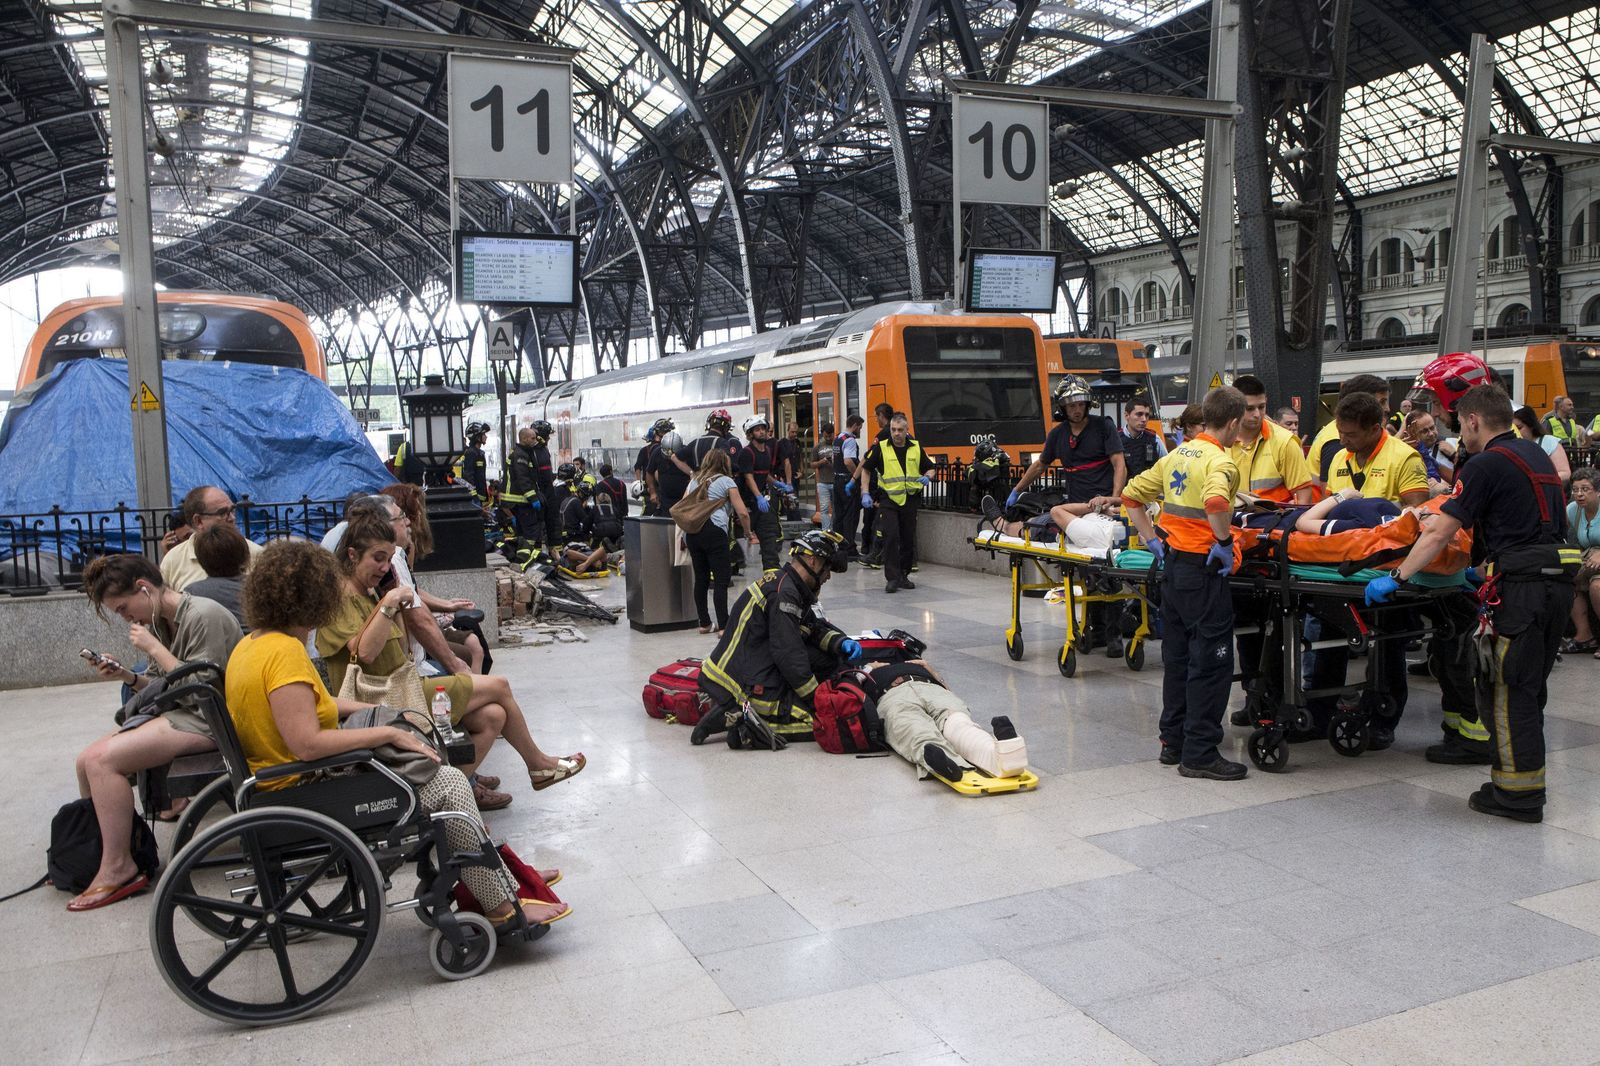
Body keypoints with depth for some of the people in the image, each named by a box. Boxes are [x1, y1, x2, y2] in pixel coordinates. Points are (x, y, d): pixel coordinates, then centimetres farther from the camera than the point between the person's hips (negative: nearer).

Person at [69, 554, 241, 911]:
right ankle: (94, 851, 21)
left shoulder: (205, 616, -17)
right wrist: (127, 676, -2)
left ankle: (118, 869, -11)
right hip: (174, 714, 10)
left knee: (103, 760, -20)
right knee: (87, 761, 4)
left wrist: (154, 648, -16)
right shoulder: (159, 623, 11)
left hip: (206, 721, -10)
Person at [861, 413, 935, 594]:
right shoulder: (880, 448, -2)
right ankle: (892, 578, -10)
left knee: (908, 540, 8)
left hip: (910, 499, 3)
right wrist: (865, 493, -4)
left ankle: (903, 575, 21)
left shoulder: (916, 448, 6)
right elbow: (866, 469, 6)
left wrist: (927, 478, -7)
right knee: (891, 537, -14)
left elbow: (930, 468, 16)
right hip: (888, 499, -3)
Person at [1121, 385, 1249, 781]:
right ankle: (1200, 753, 3)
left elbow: (1131, 496, 16)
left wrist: (1153, 541, 14)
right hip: (1203, 570, -8)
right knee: (1211, 662, -1)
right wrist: (1225, 544, -20)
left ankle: (1173, 742, 23)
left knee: (1177, 657, 15)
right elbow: (1215, 502, -34)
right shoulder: (1219, 460, -13)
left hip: (1172, 565, 8)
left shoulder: (1176, 455, 11)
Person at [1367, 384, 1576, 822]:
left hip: (1521, 587, -9)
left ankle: (1518, 795, 4)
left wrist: (1396, 578, -8)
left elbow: (1439, 533, -13)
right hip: (1558, 581, 9)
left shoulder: (1487, 465, -10)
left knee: (1505, 689, -1)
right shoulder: (1536, 455, 17)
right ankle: (1528, 782, 25)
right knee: (1529, 687, 17)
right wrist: (1490, 570, 31)